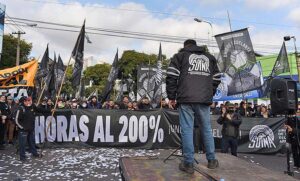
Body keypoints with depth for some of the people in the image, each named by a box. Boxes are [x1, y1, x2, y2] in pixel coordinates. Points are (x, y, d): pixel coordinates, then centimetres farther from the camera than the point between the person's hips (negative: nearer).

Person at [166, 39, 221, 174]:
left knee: (187, 130, -1)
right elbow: (216, 78, 19)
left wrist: (171, 97, 5)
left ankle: (188, 163, 2)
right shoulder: (209, 57, 23)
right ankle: (211, 160, 22)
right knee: (207, 129, 13)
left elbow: (171, 76, 0)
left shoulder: (180, 55, 12)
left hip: (186, 99, -3)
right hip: (204, 100, 4)